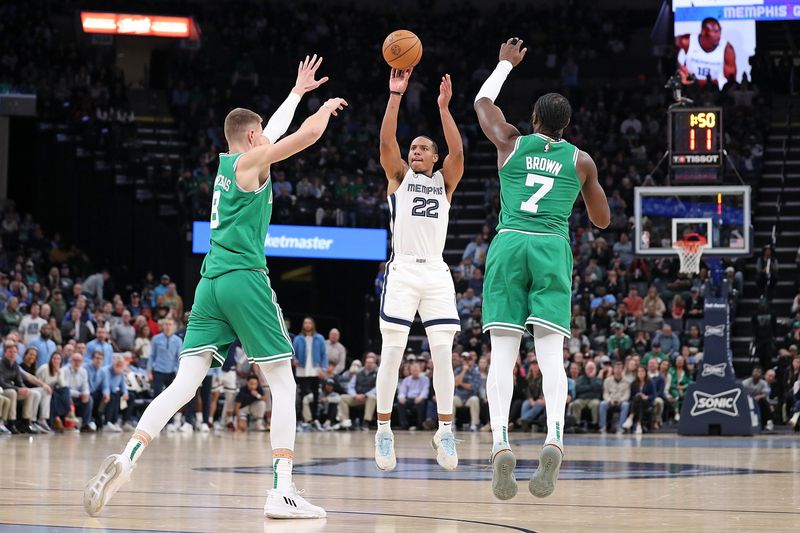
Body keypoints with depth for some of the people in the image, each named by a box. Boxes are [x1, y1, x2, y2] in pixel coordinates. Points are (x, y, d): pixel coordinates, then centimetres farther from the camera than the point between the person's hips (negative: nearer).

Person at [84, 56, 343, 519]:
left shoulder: (225, 162, 20)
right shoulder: (251, 161, -1)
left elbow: (275, 132, 37)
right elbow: (309, 134, -8)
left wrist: (298, 90, 49)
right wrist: (327, 108, 14)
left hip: (211, 281, 7)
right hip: (245, 278, -7)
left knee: (186, 383, -2)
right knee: (283, 383, 1)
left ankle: (127, 459, -22)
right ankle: (282, 491, -6)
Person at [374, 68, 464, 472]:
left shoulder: (444, 181, 13)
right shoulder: (398, 177, 12)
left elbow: (457, 151, -5)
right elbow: (386, 142, -5)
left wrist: (443, 107, -13)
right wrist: (395, 96, -13)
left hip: (436, 274, 1)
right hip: (402, 271, -1)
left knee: (442, 354, -3)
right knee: (392, 353, -4)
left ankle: (445, 431, 3)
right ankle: (383, 430, 4)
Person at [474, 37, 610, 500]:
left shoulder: (513, 143, 13)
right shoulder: (581, 161, 13)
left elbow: (483, 102, 32)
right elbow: (603, 220, 22)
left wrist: (507, 63, 44)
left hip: (510, 244, 0)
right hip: (553, 248, 0)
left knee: (503, 352, -5)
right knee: (551, 351, -8)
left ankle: (501, 443, -22)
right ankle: (555, 438, -30)